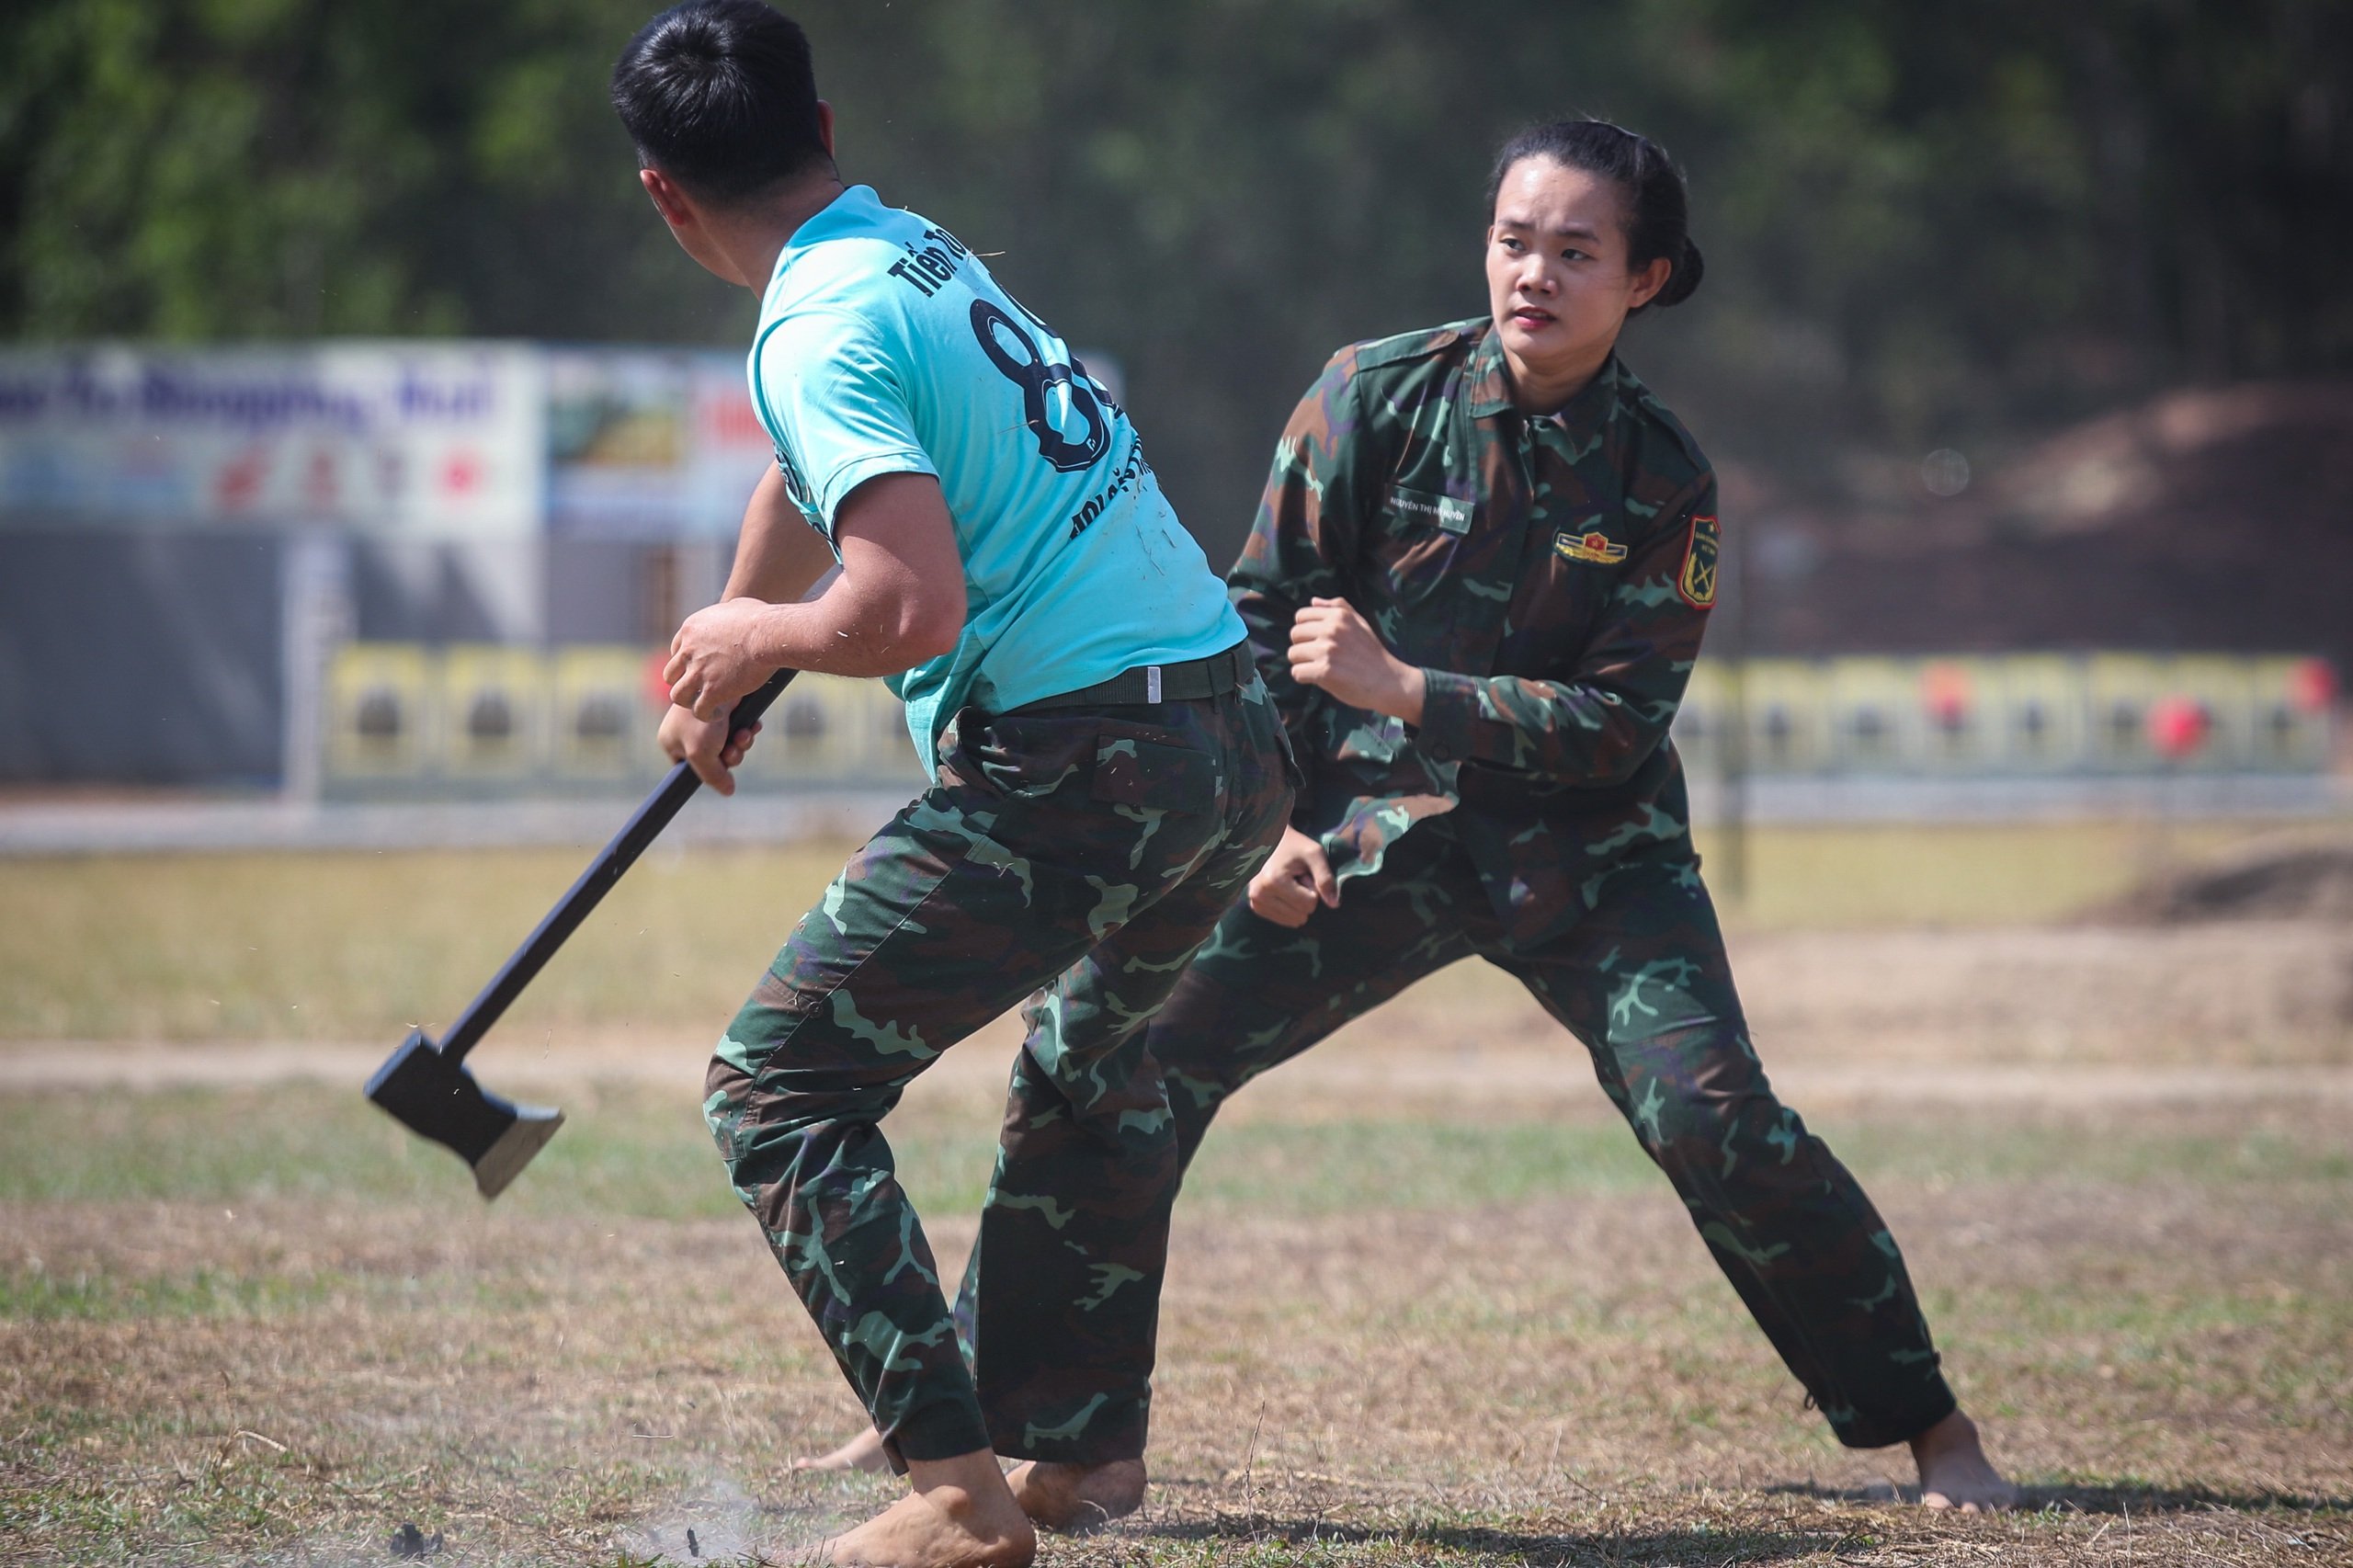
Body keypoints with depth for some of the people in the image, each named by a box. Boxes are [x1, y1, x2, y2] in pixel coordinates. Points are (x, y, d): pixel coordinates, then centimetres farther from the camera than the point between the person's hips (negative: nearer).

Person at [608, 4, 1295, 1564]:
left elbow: (911, 606, -23)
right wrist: (725, 659, 49)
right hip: (1244, 744, 9)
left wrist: (751, 637, -3)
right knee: (1092, 1054, 35)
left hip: (1075, 771, -9)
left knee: (778, 1090, -1)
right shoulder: (925, 249, 17)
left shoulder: (821, 334, -11)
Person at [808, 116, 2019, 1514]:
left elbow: (1624, 722, -14)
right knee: (1139, 1056, -10)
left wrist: (1402, 690, -24)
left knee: (1711, 1116, -20)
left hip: (1589, 857, -2)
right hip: (1376, 835, 2)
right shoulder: (1378, 397, -7)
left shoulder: (1665, 479, -9)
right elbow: (1264, 615, 1)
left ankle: (1932, 1427, -6)